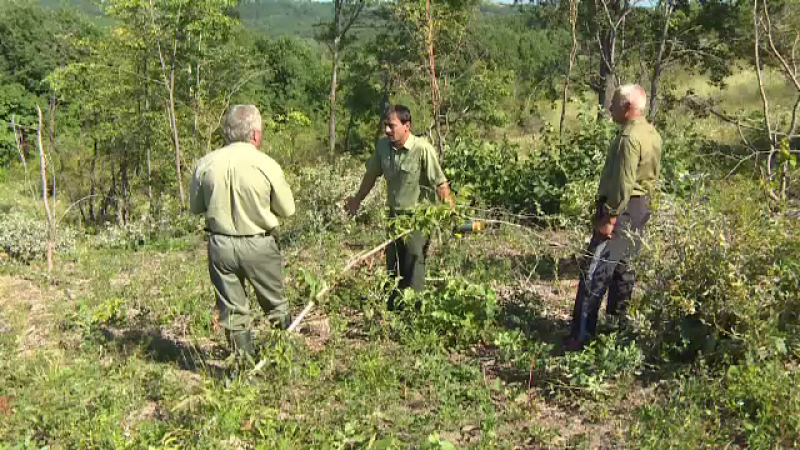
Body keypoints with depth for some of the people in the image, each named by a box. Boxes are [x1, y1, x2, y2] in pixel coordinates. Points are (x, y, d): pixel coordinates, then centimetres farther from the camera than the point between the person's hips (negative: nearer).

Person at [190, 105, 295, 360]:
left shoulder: (206, 164, -5)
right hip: (259, 245, -2)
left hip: (220, 245, 2)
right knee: (275, 304, 17)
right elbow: (287, 209, -4)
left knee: (232, 310, 13)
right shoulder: (267, 166, -14)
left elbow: (195, 207, 7)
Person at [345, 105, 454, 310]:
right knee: (391, 266, 16)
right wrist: (357, 200, 23)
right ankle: (393, 307, 33)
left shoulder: (422, 149, -21)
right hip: (394, 215, 6)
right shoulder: (383, 145, -3)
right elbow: (371, 175, 13)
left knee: (413, 267, -4)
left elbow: (441, 184, -20)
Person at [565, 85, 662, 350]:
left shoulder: (630, 137, -19)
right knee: (621, 266, 20)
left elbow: (623, 182, -24)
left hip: (622, 209, -11)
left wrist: (609, 217, -22)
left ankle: (581, 335, -10)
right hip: (641, 206, 11)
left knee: (595, 271, -10)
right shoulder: (652, 134, 13)